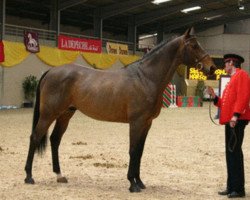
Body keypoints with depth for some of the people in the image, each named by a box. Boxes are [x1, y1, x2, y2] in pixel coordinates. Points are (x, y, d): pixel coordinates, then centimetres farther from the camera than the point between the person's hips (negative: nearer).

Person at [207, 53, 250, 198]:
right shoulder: (232, 79, 24)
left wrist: (236, 115, -26)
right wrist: (214, 96, 12)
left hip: (237, 121, -10)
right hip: (230, 121, 10)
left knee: (235, 152, -10)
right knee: (230, 154, 9)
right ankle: (232, 187, 13)